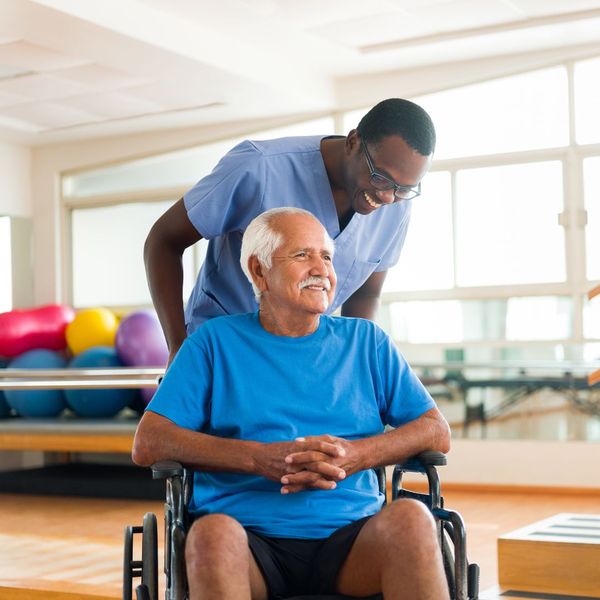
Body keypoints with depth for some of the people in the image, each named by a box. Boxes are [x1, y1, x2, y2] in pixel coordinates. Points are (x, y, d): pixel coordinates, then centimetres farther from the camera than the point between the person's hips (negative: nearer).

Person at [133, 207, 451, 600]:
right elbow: (148, 444, 1)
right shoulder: (215, 342, 12)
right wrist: (260, 457, -11)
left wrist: (353, 456, -8)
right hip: (251, 540, -1)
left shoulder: (366, 341, 18)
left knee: (410, 517, -30)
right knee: (213, 533, -35)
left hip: (348, 540, 2)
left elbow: (437, 433, 11)